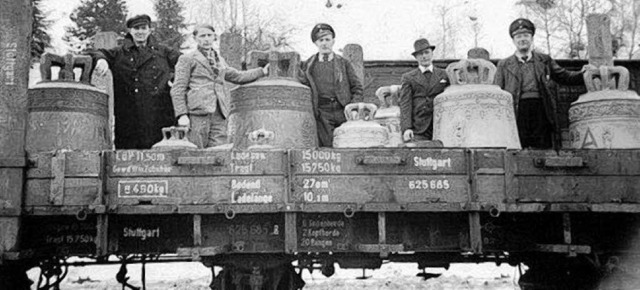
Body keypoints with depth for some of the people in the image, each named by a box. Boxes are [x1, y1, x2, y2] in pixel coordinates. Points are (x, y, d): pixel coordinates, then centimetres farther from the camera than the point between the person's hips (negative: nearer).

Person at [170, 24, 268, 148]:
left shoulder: (219, 60, 24)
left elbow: (237, 76, 34)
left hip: (219, 114, 5)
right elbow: (177, 90, 2)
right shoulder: (187, 59, 8)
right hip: (198, 111, -5)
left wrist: (262, 71, 27)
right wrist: (182, 114, -8)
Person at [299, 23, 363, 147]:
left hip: (343, 110, 0)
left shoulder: (344, 63, 13)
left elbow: (357, 87, 10)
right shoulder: (309, 65, 14)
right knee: (327, 147, -9)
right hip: (323, 113, 0)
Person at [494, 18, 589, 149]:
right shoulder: (504, 65, 15)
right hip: (516, 111, -1)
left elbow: (564, 77, 21)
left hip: (541, 111, 1)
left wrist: (583, 74, 3)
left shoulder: (545, 60, 20)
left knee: (543, 148, -5)